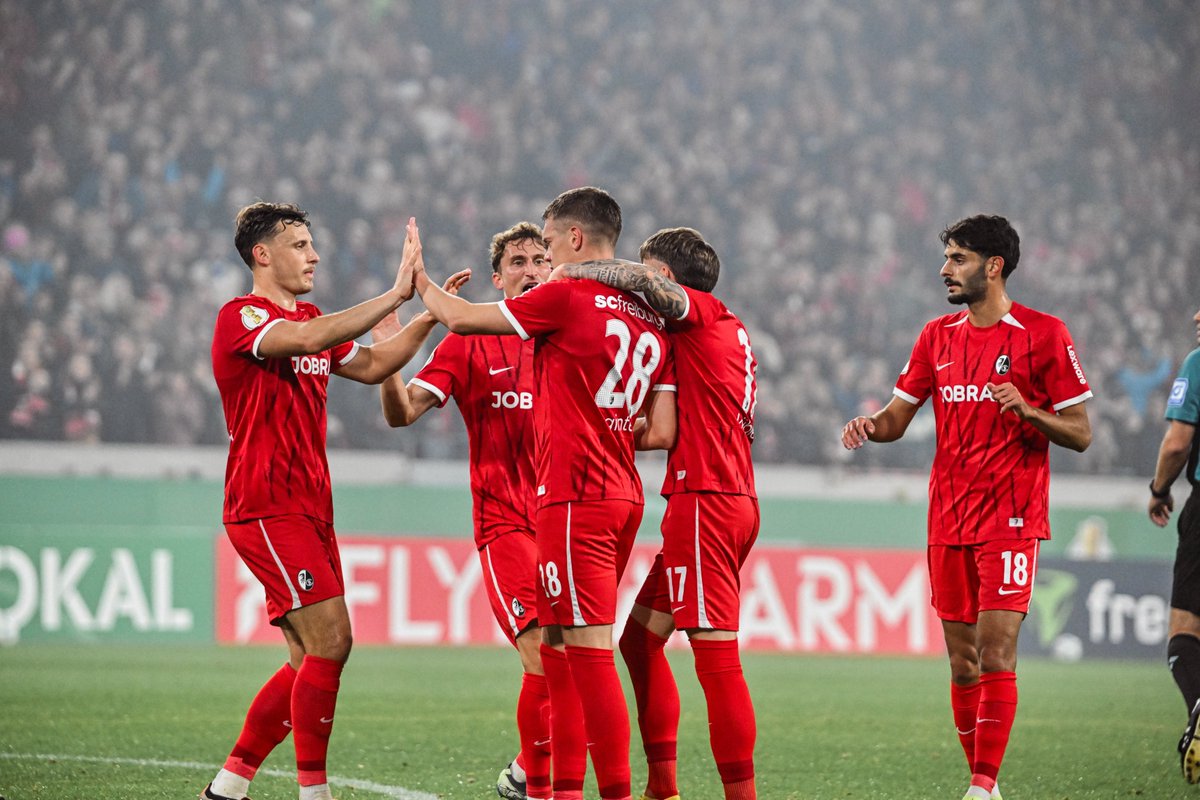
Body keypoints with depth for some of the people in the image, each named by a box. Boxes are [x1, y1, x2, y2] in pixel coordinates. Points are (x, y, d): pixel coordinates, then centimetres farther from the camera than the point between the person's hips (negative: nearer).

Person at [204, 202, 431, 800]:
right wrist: (396, 295, -28)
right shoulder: (241, 318, -10)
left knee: (311, 660, 7)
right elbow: (307, 340, -28)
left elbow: (373, 365, 24)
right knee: (330, 643, -16)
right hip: (267, 508, -9)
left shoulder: (311, 319, 19)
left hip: (309, 512, 9)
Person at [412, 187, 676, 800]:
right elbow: (661, 432, 11)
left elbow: (462, 318, -1)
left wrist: (418, 280, 17)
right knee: (558, 645, 15)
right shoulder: (651, 318, 12)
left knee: (590, 650, -9)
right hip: (624, 496, 8)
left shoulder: (566, 297, -9)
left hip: (575, 496, -8)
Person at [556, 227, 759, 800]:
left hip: (704, 497, -10)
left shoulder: (703, 312, -6)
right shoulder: (730, 329, 21)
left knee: (716, 656, -13)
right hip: (733, 499, 10)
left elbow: (641, 280, -24)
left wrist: (572, 272, -10)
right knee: (640, 637, 15)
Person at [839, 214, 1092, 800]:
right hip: (948, 521, 5)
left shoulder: (1044, 334, -4)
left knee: (996, 653, -13)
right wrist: (869, 425, -8)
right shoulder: (938, 336, 12)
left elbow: (1080, 434, -3)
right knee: (962, 661, 7)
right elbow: (897, 416, 15)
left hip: (1011, 520, -5)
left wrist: (1026, 409, -21)